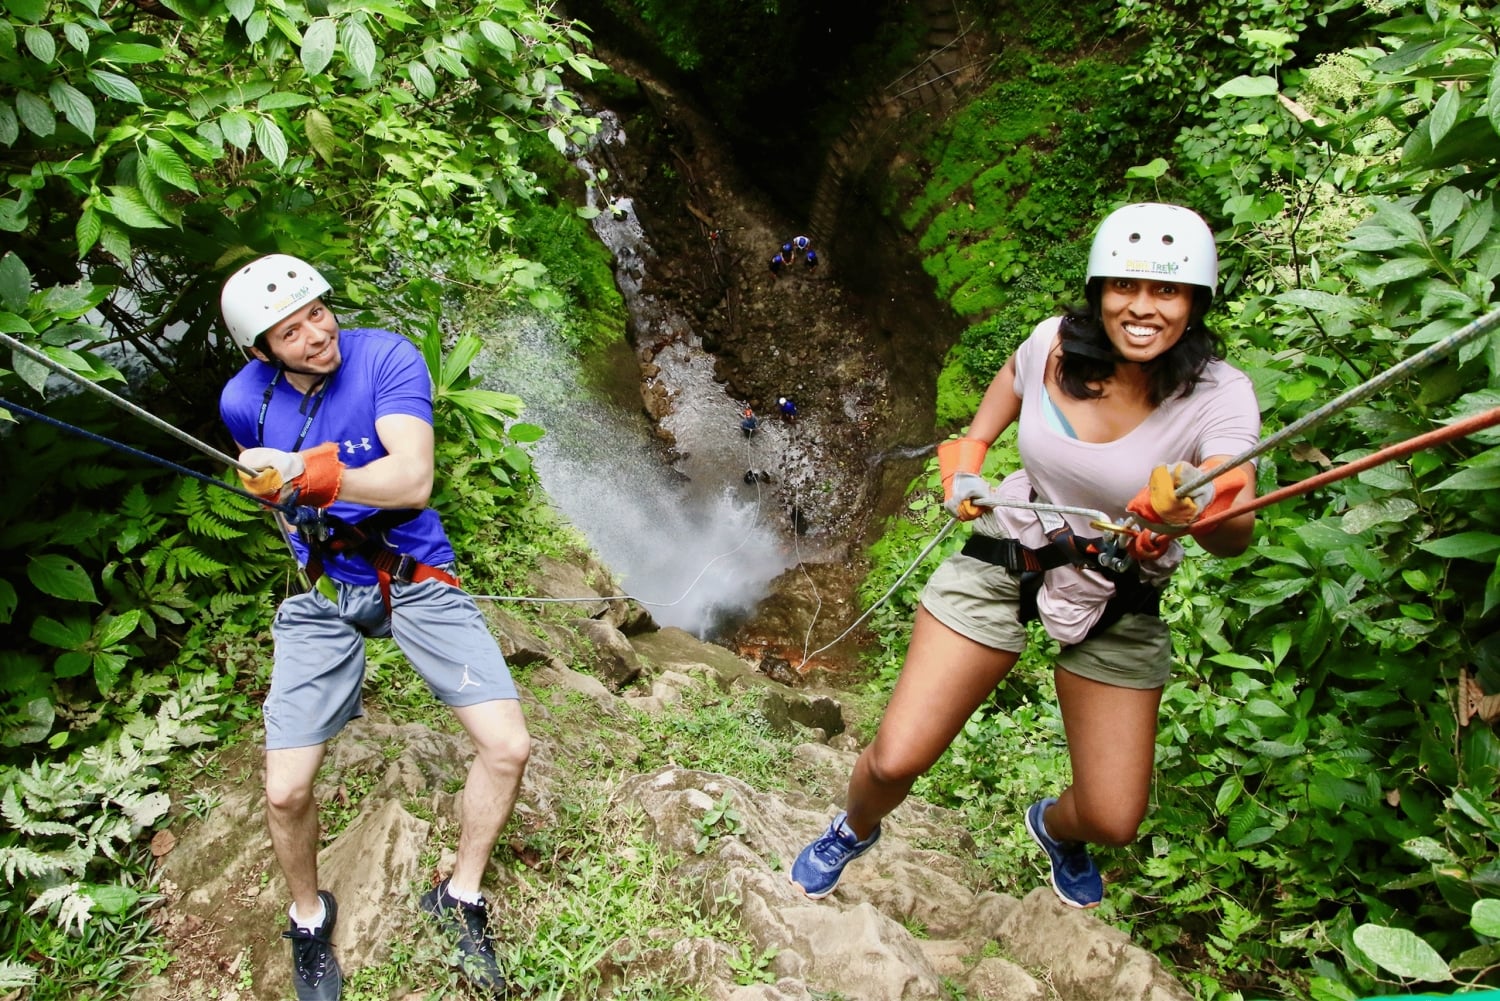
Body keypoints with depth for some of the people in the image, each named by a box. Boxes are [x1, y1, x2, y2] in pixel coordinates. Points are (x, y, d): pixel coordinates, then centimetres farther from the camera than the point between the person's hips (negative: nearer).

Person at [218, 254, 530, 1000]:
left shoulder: (386, 357, -16)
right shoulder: (245, 399, -5)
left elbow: (413, 480, -30)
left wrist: (309, 474, -41)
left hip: (416, 577, -1)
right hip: (322, 594, 2)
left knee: (508, 747, -10)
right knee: (286, 792, -5)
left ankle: (460, 897, 17)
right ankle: (309, 916, 29)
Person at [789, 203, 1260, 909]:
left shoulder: (1219, 396, -16)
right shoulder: (1052, 343, -11)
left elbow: (1236, 535, -30)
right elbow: (978, 436, 10)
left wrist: (1194, 513, -51)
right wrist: (963, 475, -7)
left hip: (1118, 605, 0)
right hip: (1001, 564, 0)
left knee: (1113, 821, 2)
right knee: (893, 762, -5)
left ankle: (1053, 826, 42)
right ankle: (854, 830, 32)